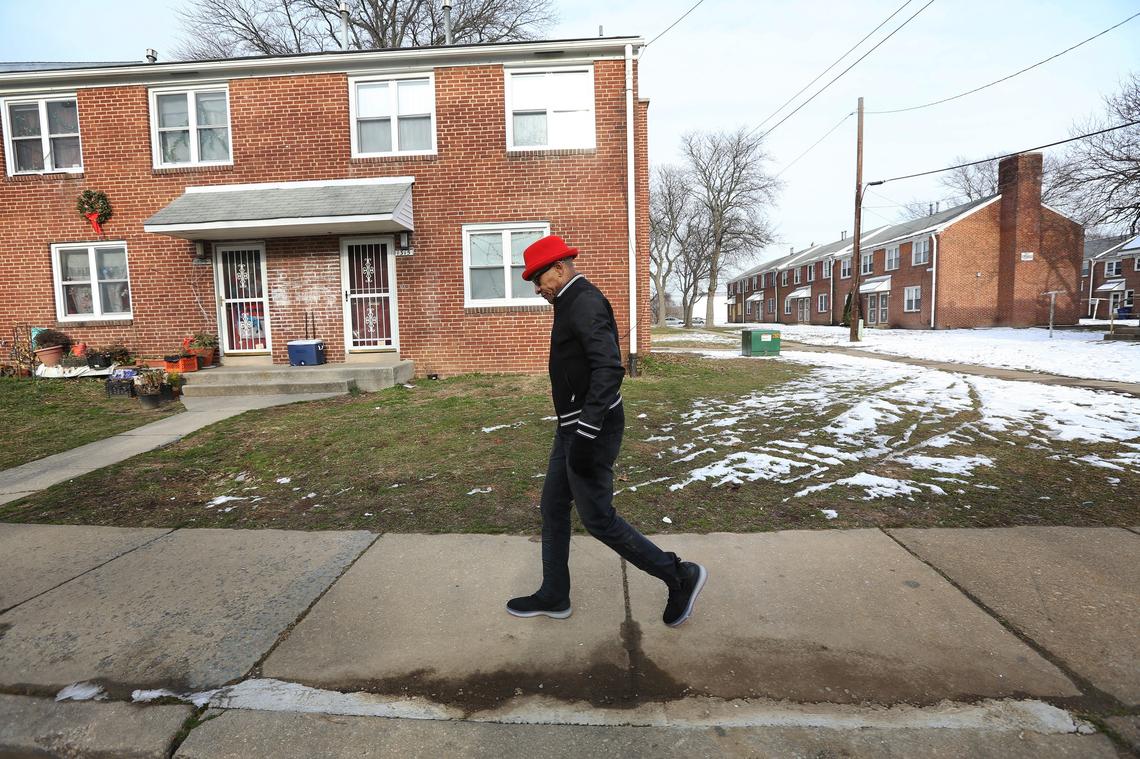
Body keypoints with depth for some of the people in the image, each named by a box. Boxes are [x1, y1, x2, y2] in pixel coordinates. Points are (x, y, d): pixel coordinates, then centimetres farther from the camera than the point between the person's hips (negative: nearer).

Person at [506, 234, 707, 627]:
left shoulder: (585, 303, -17)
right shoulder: (572, 303, 15)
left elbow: (609, 368, -28)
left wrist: (585, 435, -29)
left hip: (591, 430, -10)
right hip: (572, 427, 11)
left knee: (598, 518, -2)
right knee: (553, 507, 16)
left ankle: (680, 576, 13)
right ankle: (553, 596, 30)